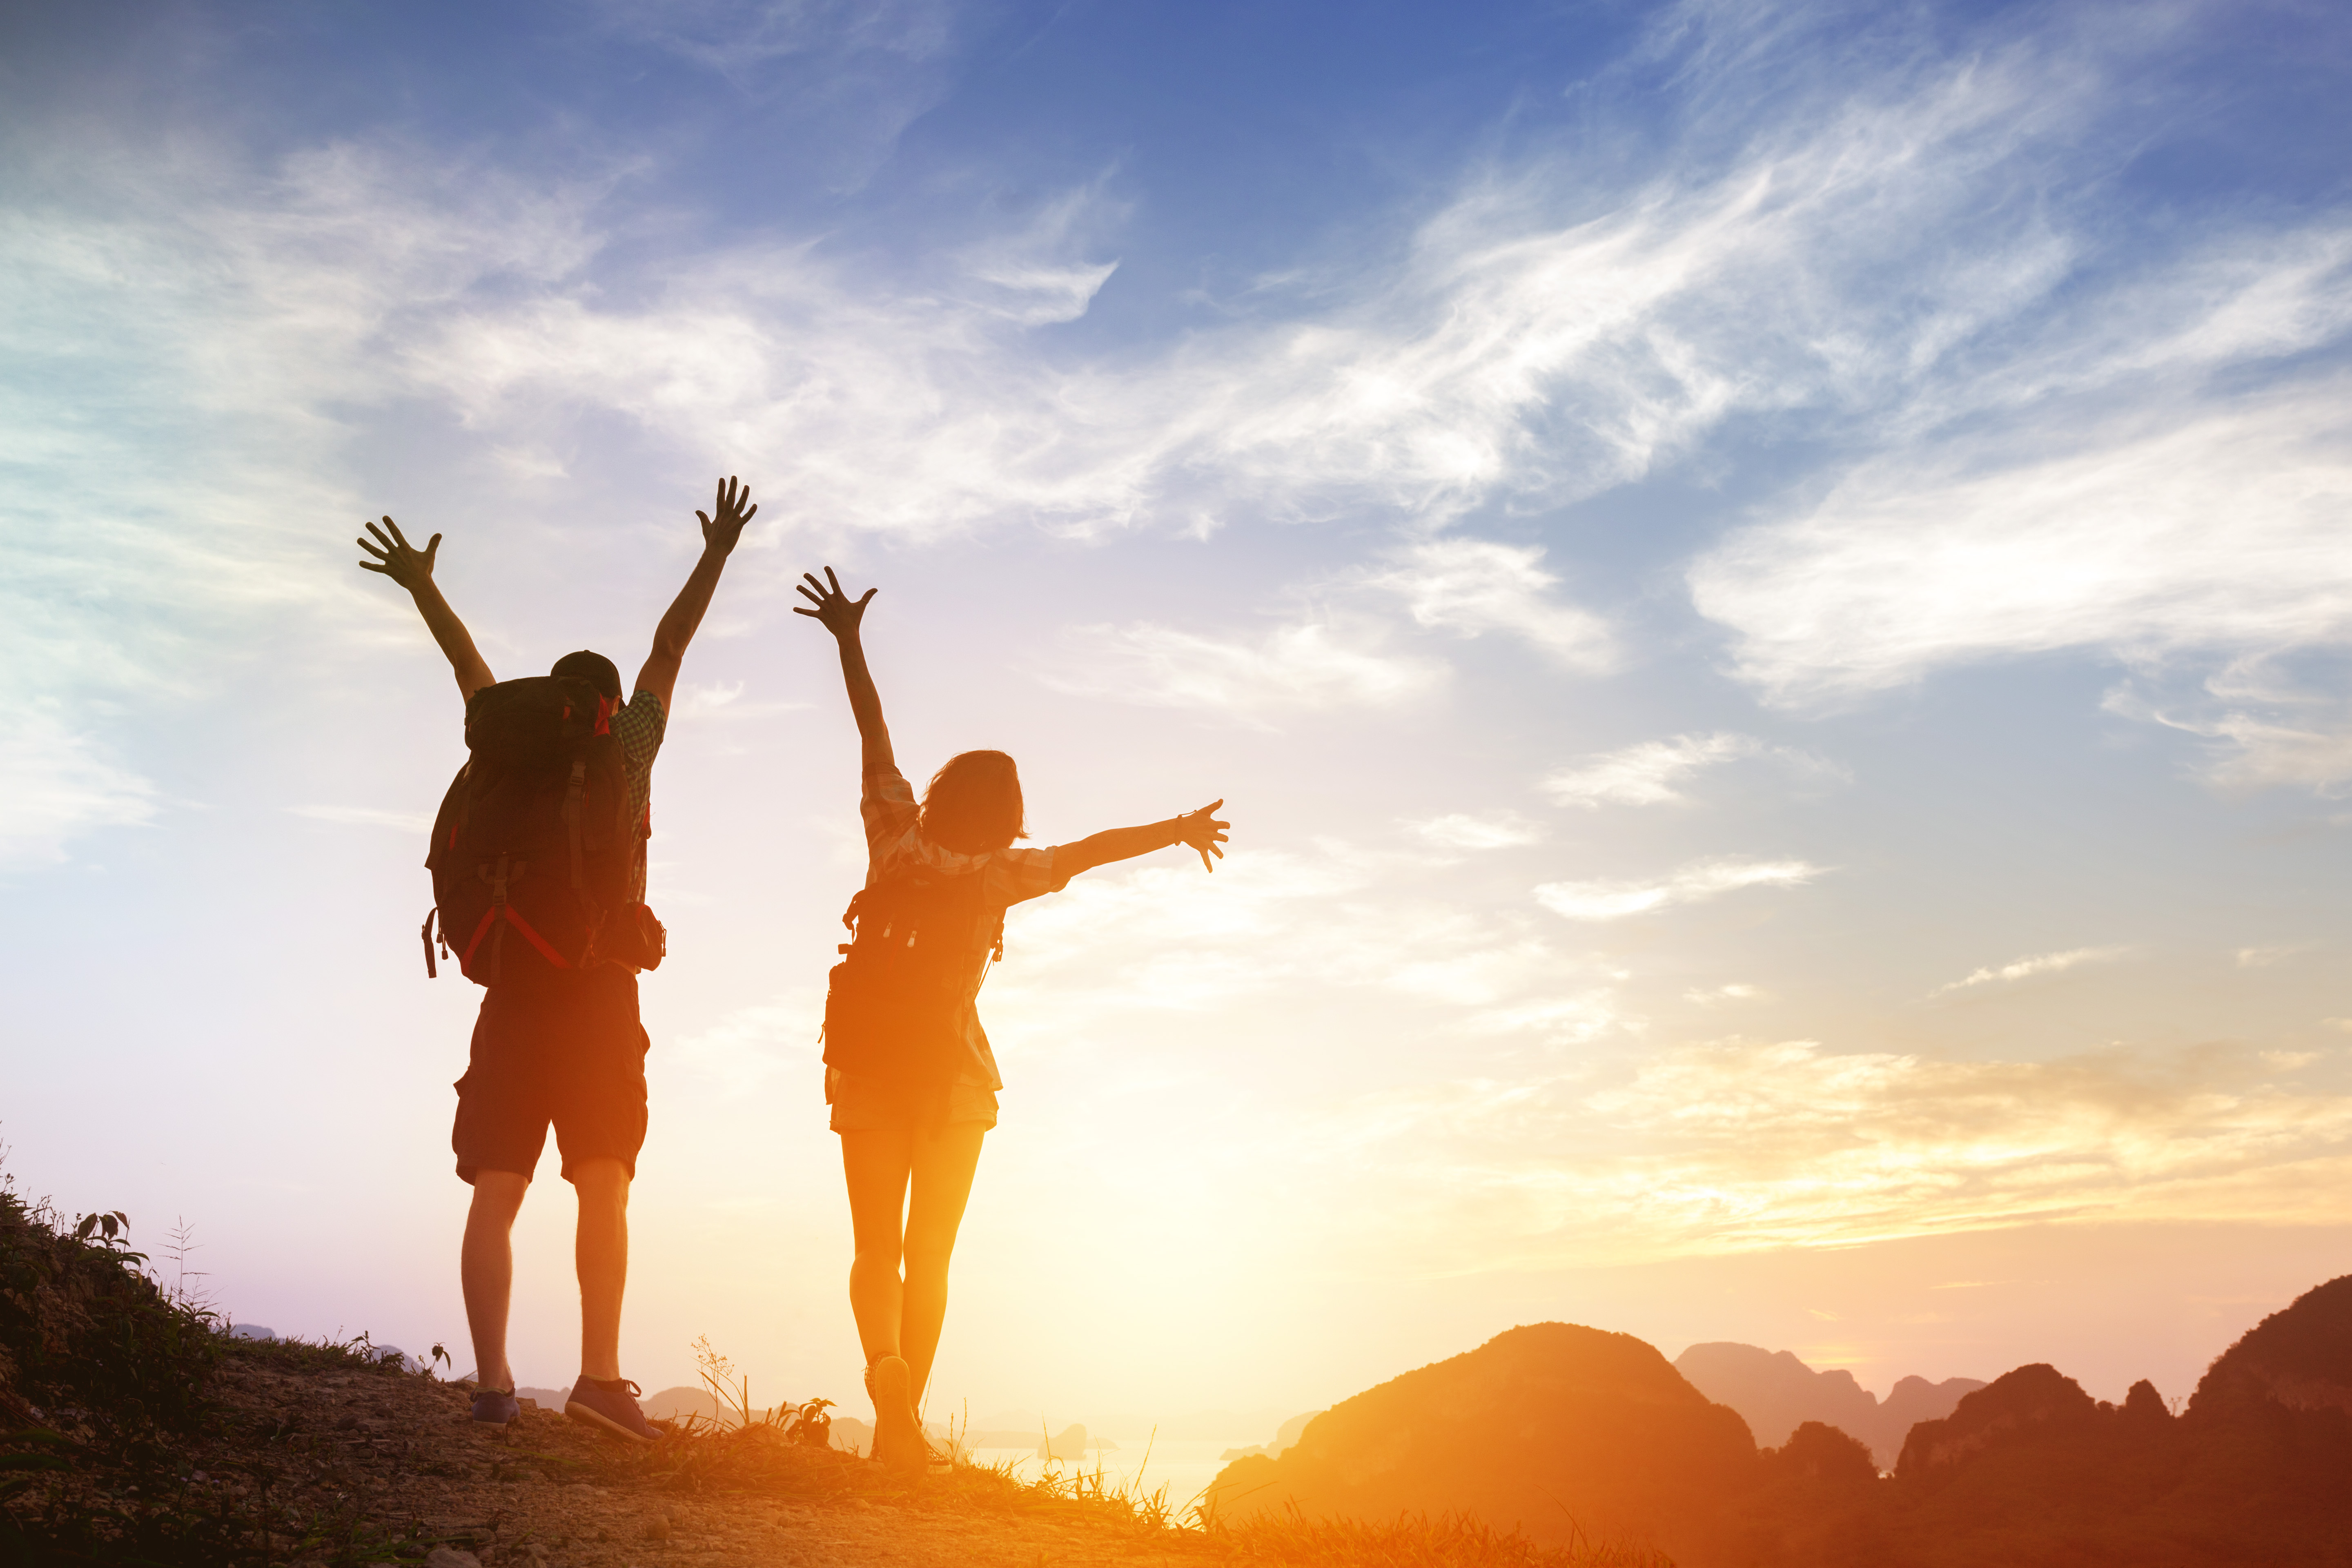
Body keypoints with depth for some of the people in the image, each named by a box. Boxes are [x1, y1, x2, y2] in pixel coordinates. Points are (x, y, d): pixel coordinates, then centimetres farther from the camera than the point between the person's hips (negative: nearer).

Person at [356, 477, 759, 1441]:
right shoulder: (628, 748, 8)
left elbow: (468, 663, 26)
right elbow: (669, 649, 17)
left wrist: (421, 587, 40)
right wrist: (716, 556, 27)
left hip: (514, 990, 2)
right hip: (598, 990, -2)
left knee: (496, 1194, 2)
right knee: (604, 1187, -6)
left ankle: (492, 1382, -5)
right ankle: (601, 1373, -16)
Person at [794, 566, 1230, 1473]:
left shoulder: (896, 840, -2)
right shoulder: (995, 875, -7)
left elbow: (874, 732, -1)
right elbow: (1088, 851, -16)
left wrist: (847, 639, 0)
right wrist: (1175, 830, -14)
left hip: (870, 1067, 2)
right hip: (954, 1076, -2)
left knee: (876, 1248, 8)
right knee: (930, 1256, 9)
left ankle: (886, 1362, -21)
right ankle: (902, 1418, 4)